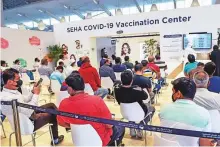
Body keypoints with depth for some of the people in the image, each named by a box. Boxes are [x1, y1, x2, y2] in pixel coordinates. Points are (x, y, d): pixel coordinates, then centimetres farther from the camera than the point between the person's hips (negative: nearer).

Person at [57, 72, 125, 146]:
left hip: (81, 141, 4)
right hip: (101, 140, -4)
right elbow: (109, 125, -23)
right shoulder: (96, 100, -33)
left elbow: (61, 123, -2)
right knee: (120, 128, 24)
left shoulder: (64, 104, -21)